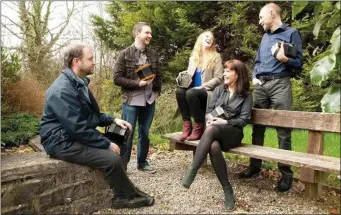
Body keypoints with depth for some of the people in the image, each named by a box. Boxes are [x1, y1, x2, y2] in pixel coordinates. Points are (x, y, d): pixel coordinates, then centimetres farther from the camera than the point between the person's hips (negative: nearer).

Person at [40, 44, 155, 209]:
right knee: (112, 158, -23)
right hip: (64, 142, -10)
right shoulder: (63, 90, -22)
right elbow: (78, 128, -26)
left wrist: (113, 120, 3)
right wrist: (107, 144, -19)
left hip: (78, 136, 10)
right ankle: (132, 196, 2)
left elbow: (91, 114, 18)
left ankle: (122, 196, 9)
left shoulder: (79, 83, 10)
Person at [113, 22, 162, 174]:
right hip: (131, 102, -4)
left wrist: (157, 91, 3)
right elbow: (117, 78, -9)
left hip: (149, 101, 5)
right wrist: (137, 83, -16)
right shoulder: (125, 54, -5)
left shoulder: (153, 54, 9)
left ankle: (142, 163, 27)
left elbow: (158, 76, 18)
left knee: (145, 133, 13)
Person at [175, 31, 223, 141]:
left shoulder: (216, 57, 5)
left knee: (190, 93, -35)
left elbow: (218, 78, -4)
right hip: (193, 89, 4)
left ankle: (199, 126, -22)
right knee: (180, 91, -29)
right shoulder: (193, 56, 19)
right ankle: (187, 124, -22)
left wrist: (203, 86, -15)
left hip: (207, 91, -4)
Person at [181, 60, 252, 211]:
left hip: (233, 133, -3)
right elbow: (209, 111, 11)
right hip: (215, 131, 3)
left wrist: (225, 122, -17)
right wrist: (210, 120, -12)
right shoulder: (219, 90, 17)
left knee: (211, 129, -38)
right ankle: (227, 189, -23)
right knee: (214, 146, -36)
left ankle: (192, 171, -39)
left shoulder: (246, 95, 7)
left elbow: (244, 119, -2)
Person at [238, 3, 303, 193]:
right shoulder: (265, 37, 25)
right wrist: (254, 77, 7)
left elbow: (299, 63, -1)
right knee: (257, 127, 5)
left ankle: (286, 173, 1)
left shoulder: (292, 33, 5)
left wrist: (284, 59, -21)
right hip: (260, 85, 6)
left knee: (283, 130, -7)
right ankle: (255, 166, 15)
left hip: (280, 84, -6)